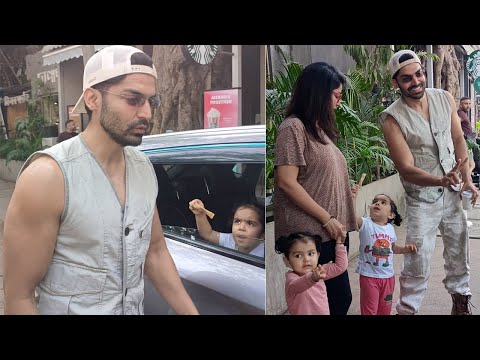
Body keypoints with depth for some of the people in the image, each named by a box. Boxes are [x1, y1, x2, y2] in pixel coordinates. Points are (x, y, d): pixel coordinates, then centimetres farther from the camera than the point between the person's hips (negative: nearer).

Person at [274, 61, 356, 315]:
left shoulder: (319, 128, 17)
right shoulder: (293, 127, -10)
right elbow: (287, 182, -17)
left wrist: (343, 218, 11)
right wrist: (327, 219, -15)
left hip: (333, 231, 9)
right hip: (312, 234, -8)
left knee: (340, 297, 11)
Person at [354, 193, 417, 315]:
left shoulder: (390, 228, 4)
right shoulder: (365, 223, -11)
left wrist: (405, 248, 4)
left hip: (388, 276, 5)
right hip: (369, 276, -5)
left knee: (385, 310, 18)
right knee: (369, 310, 5)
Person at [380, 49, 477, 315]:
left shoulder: (445, 99, -4)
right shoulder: (392, 118, -20)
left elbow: (458, 139, 6)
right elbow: (406, 169, -22)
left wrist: (467, 179, -1)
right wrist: (442, 180, -37)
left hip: (452, 193, 5)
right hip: (422, 198, -5)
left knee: (458, 251, 19)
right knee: (418, 262, -4)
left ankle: (460, 300, 39)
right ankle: (407, 309, 12)